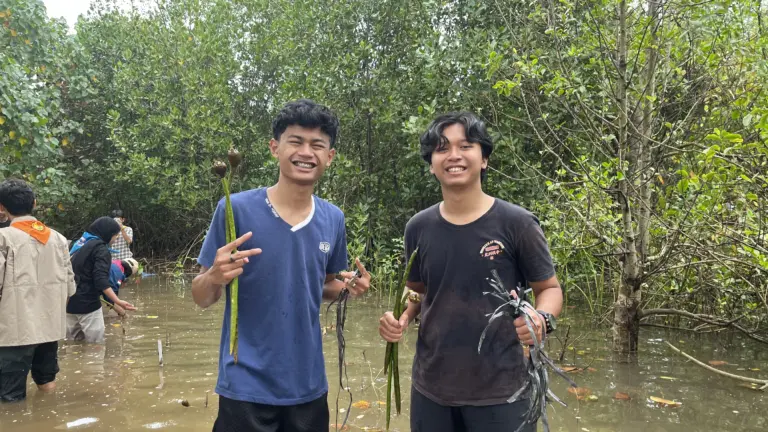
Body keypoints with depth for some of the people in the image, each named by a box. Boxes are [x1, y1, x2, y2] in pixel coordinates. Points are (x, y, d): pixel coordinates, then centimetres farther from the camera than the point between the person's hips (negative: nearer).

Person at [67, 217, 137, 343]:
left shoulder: (79, 243, 14)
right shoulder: (100, 249, -12)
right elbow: (100, 280, -23)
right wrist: (118, 302, -30)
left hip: (70, 302, 9)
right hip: (87, 303, -9)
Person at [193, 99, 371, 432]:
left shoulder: (333, 219, 0)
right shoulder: (236, 209, -13)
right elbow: (201, 298, -6)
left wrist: (348, 285, -7)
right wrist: (215, 277, -27)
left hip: (309, 386, 4)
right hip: (247, 387, -4)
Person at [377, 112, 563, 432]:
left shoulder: (517, 224, -10)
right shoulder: (418, 227, 1)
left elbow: (550, 288, 0)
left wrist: (542, 318, -21)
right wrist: (402, 317, -5)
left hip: (500, 389, -3)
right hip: (431, 387, 3)